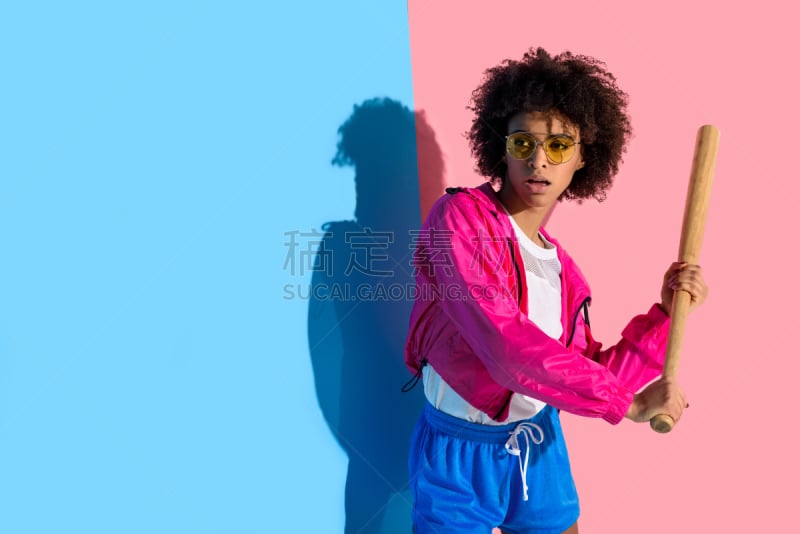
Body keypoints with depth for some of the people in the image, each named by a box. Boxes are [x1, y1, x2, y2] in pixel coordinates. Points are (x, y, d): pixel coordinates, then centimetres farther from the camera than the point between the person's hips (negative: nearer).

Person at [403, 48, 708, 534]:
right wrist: (626, 403, -21)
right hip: (461, 457, -5)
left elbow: (593, 374, 1)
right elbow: (507, 347, -29)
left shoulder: (562, 269, 1)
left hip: (540, 449, 6)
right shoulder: (459, 216, -19)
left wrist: (665, 312, -7)